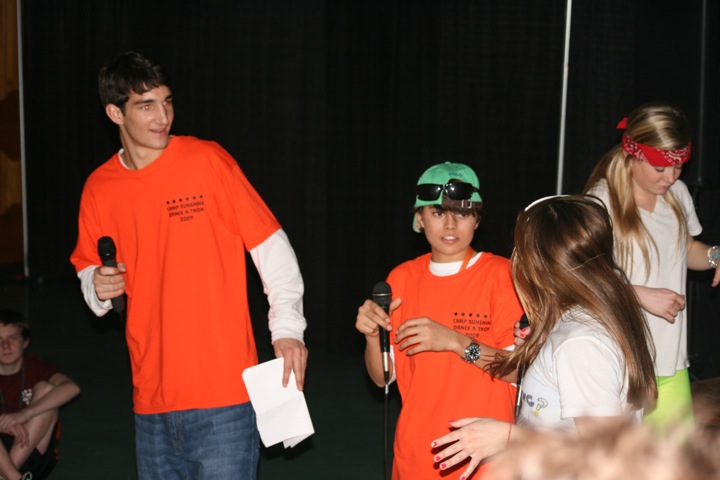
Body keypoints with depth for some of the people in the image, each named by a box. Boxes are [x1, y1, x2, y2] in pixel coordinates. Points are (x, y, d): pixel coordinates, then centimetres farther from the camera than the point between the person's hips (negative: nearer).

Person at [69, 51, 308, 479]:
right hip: (152, 397, 4)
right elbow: (89, 270, 20)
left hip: (224, 393, -4)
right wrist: (98, 288, -3)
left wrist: (287, 328, -12)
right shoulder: (99, 189, 6)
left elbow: (271, 248, -4)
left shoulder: (207, 161, -5)